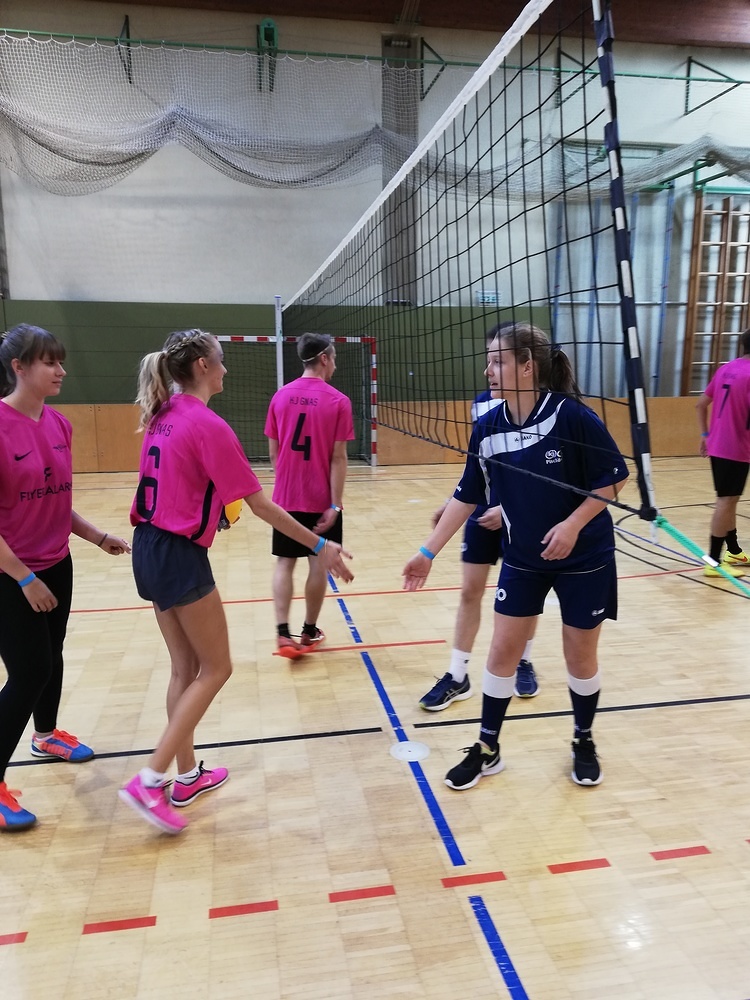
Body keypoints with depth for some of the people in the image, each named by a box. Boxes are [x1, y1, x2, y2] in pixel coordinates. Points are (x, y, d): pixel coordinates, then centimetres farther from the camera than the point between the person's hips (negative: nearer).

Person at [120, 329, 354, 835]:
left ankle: (187, 775, 29)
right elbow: (260, 505, -17)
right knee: (215, 669, 5)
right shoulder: (208, 425, -17)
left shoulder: (164, 416, 8)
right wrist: (320, 546, -11)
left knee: (186, 667, 17)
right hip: (180, 556, -8)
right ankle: (149, 781, 4)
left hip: (150, 549, 8)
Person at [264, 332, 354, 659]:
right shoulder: (337, 401, -9)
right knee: (318, 564, 9)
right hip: (321, 500, -3)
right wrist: (335, 504, -12)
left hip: (286, 498, 3)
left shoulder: (280, 396, 2)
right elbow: (338, 458, -13)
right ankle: (309, 632, 20)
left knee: (285, 563, 7)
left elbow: (273, 452, 6)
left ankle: (283, 633, -2)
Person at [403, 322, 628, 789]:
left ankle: (584, 743, 35)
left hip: (584, 558, -3)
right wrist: (429, 551, 0)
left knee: (581, 657, 10)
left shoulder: (572, 415, -20)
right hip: (522, 559, 4)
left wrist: (572, 525, -22)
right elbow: (466, 496, 0)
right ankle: (487, 749, 24)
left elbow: (614, 477, -12)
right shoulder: (488, 428, -7)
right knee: (502, 650, 6)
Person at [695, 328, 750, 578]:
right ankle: (715, 562, 0)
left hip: (717, 446, 8)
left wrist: (705, 434, 17)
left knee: (729, 501, 18)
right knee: (726, 502, -4)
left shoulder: (725, 369, 9)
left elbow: (701, 404, 13)